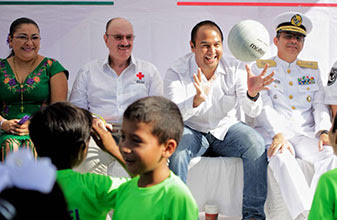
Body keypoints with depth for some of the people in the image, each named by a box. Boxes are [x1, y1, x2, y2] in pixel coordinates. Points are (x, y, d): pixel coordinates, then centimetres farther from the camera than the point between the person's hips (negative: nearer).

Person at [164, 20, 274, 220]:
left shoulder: (234, 69, -7)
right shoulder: (177, 73, -13)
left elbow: (253, 112, -14)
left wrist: (252, 95, -39)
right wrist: (197, 100, -48)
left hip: (226, 128, 2)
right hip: (193, 131, -2)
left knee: (256, 144, -25)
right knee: (176, 148, -34)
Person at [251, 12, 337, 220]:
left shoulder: (312, 69, 24)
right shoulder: (262, 68, 13)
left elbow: (320, 105, 14)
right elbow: (264, 107, 0)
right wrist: (277, 134, -18)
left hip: (306, 133, 3)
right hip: (273, 132, -3)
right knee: (282, 158, -38)